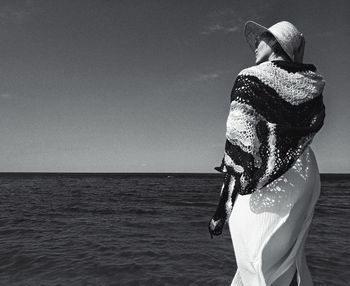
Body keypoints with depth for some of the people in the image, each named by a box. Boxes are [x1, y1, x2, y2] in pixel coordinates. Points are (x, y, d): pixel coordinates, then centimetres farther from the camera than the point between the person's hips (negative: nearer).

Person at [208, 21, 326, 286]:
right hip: (303, 177, 7)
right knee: (290, 262, 19)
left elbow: (239, 140, -14)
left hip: (263, 185, -6)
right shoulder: (310, 86, 8)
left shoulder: (251, 78, -8)